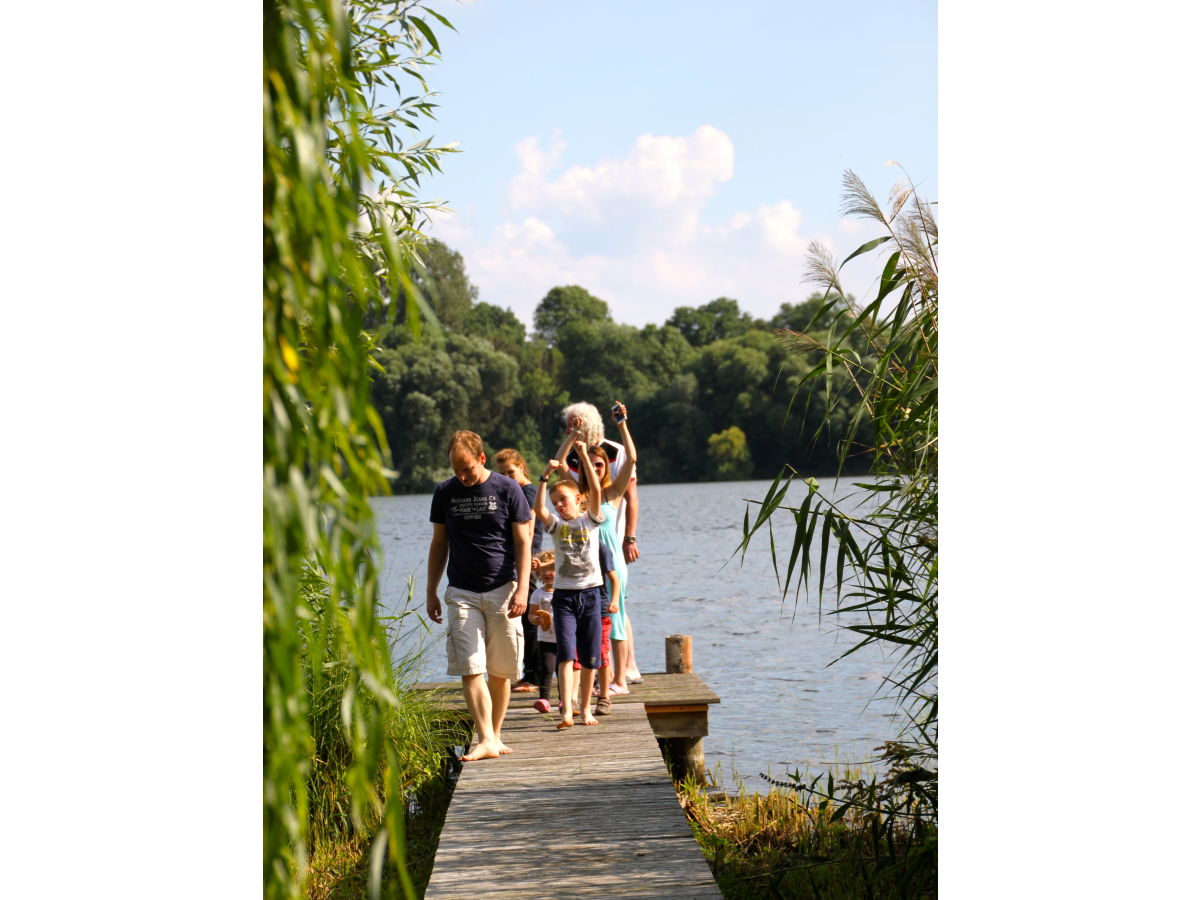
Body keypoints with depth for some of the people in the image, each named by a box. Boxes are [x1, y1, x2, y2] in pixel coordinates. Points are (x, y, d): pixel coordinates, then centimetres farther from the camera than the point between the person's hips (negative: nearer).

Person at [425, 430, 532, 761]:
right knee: (470, 669, -10)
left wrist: (522, 589, -9)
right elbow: (439, 544, 15)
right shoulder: (445, 493, 6)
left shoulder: (507, 489, -1)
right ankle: (486, 741, -13)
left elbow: (523, 543, 0)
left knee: (500, 672, 3)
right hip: (462, 593, 1)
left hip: (502, 590, -1)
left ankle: (495, 735, 17)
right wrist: (431, 592, 12)